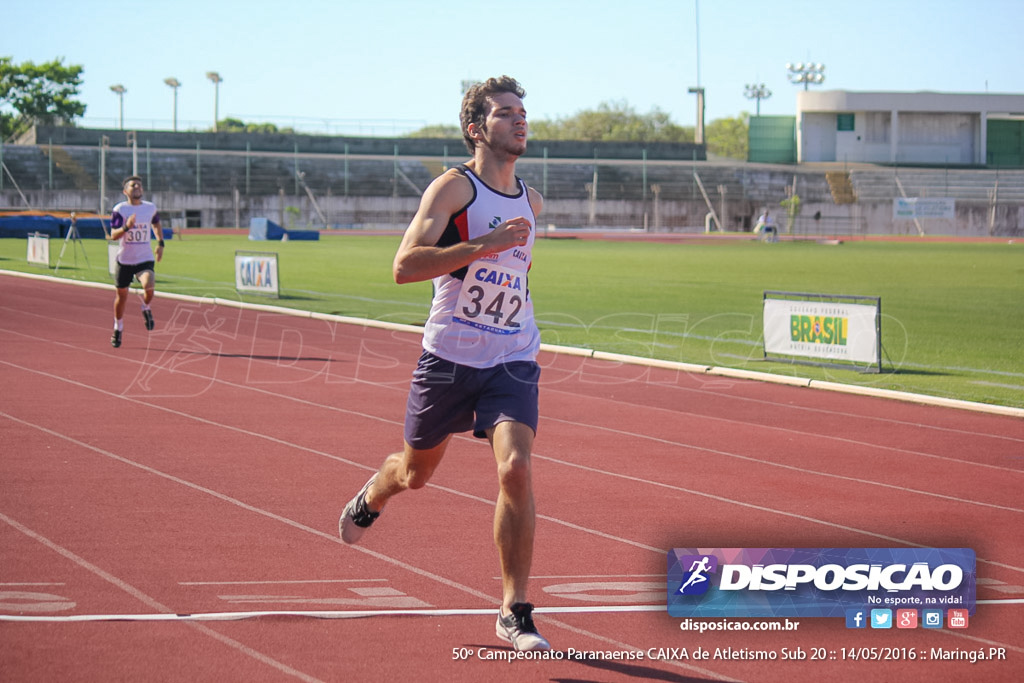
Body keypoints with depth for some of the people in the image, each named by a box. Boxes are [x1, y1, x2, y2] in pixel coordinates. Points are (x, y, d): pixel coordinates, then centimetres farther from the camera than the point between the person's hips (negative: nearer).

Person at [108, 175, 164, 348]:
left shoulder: (150, 208, 2)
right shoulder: (120, 209, -7)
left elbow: (156, 223, 25)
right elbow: (113, 235, -14)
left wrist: (160, 243, 17)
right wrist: (126, 227, -32)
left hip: (145, 260, 0)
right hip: (124, 260, 0)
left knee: (149, 285, -29)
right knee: (121, 296, 11)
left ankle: (146, 308, 5)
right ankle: (118, 329, 35)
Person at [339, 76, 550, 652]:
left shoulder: (531, 201, 10)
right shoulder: (453, 187, -10)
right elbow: (405, 266, -23)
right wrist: (485, 246, -31)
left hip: (514, 360, 3)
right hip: (449, 359, -3)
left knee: (516, 468, -18)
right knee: (417, 471, 16)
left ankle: (515, 612, -12)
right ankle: (371, 498, 55)